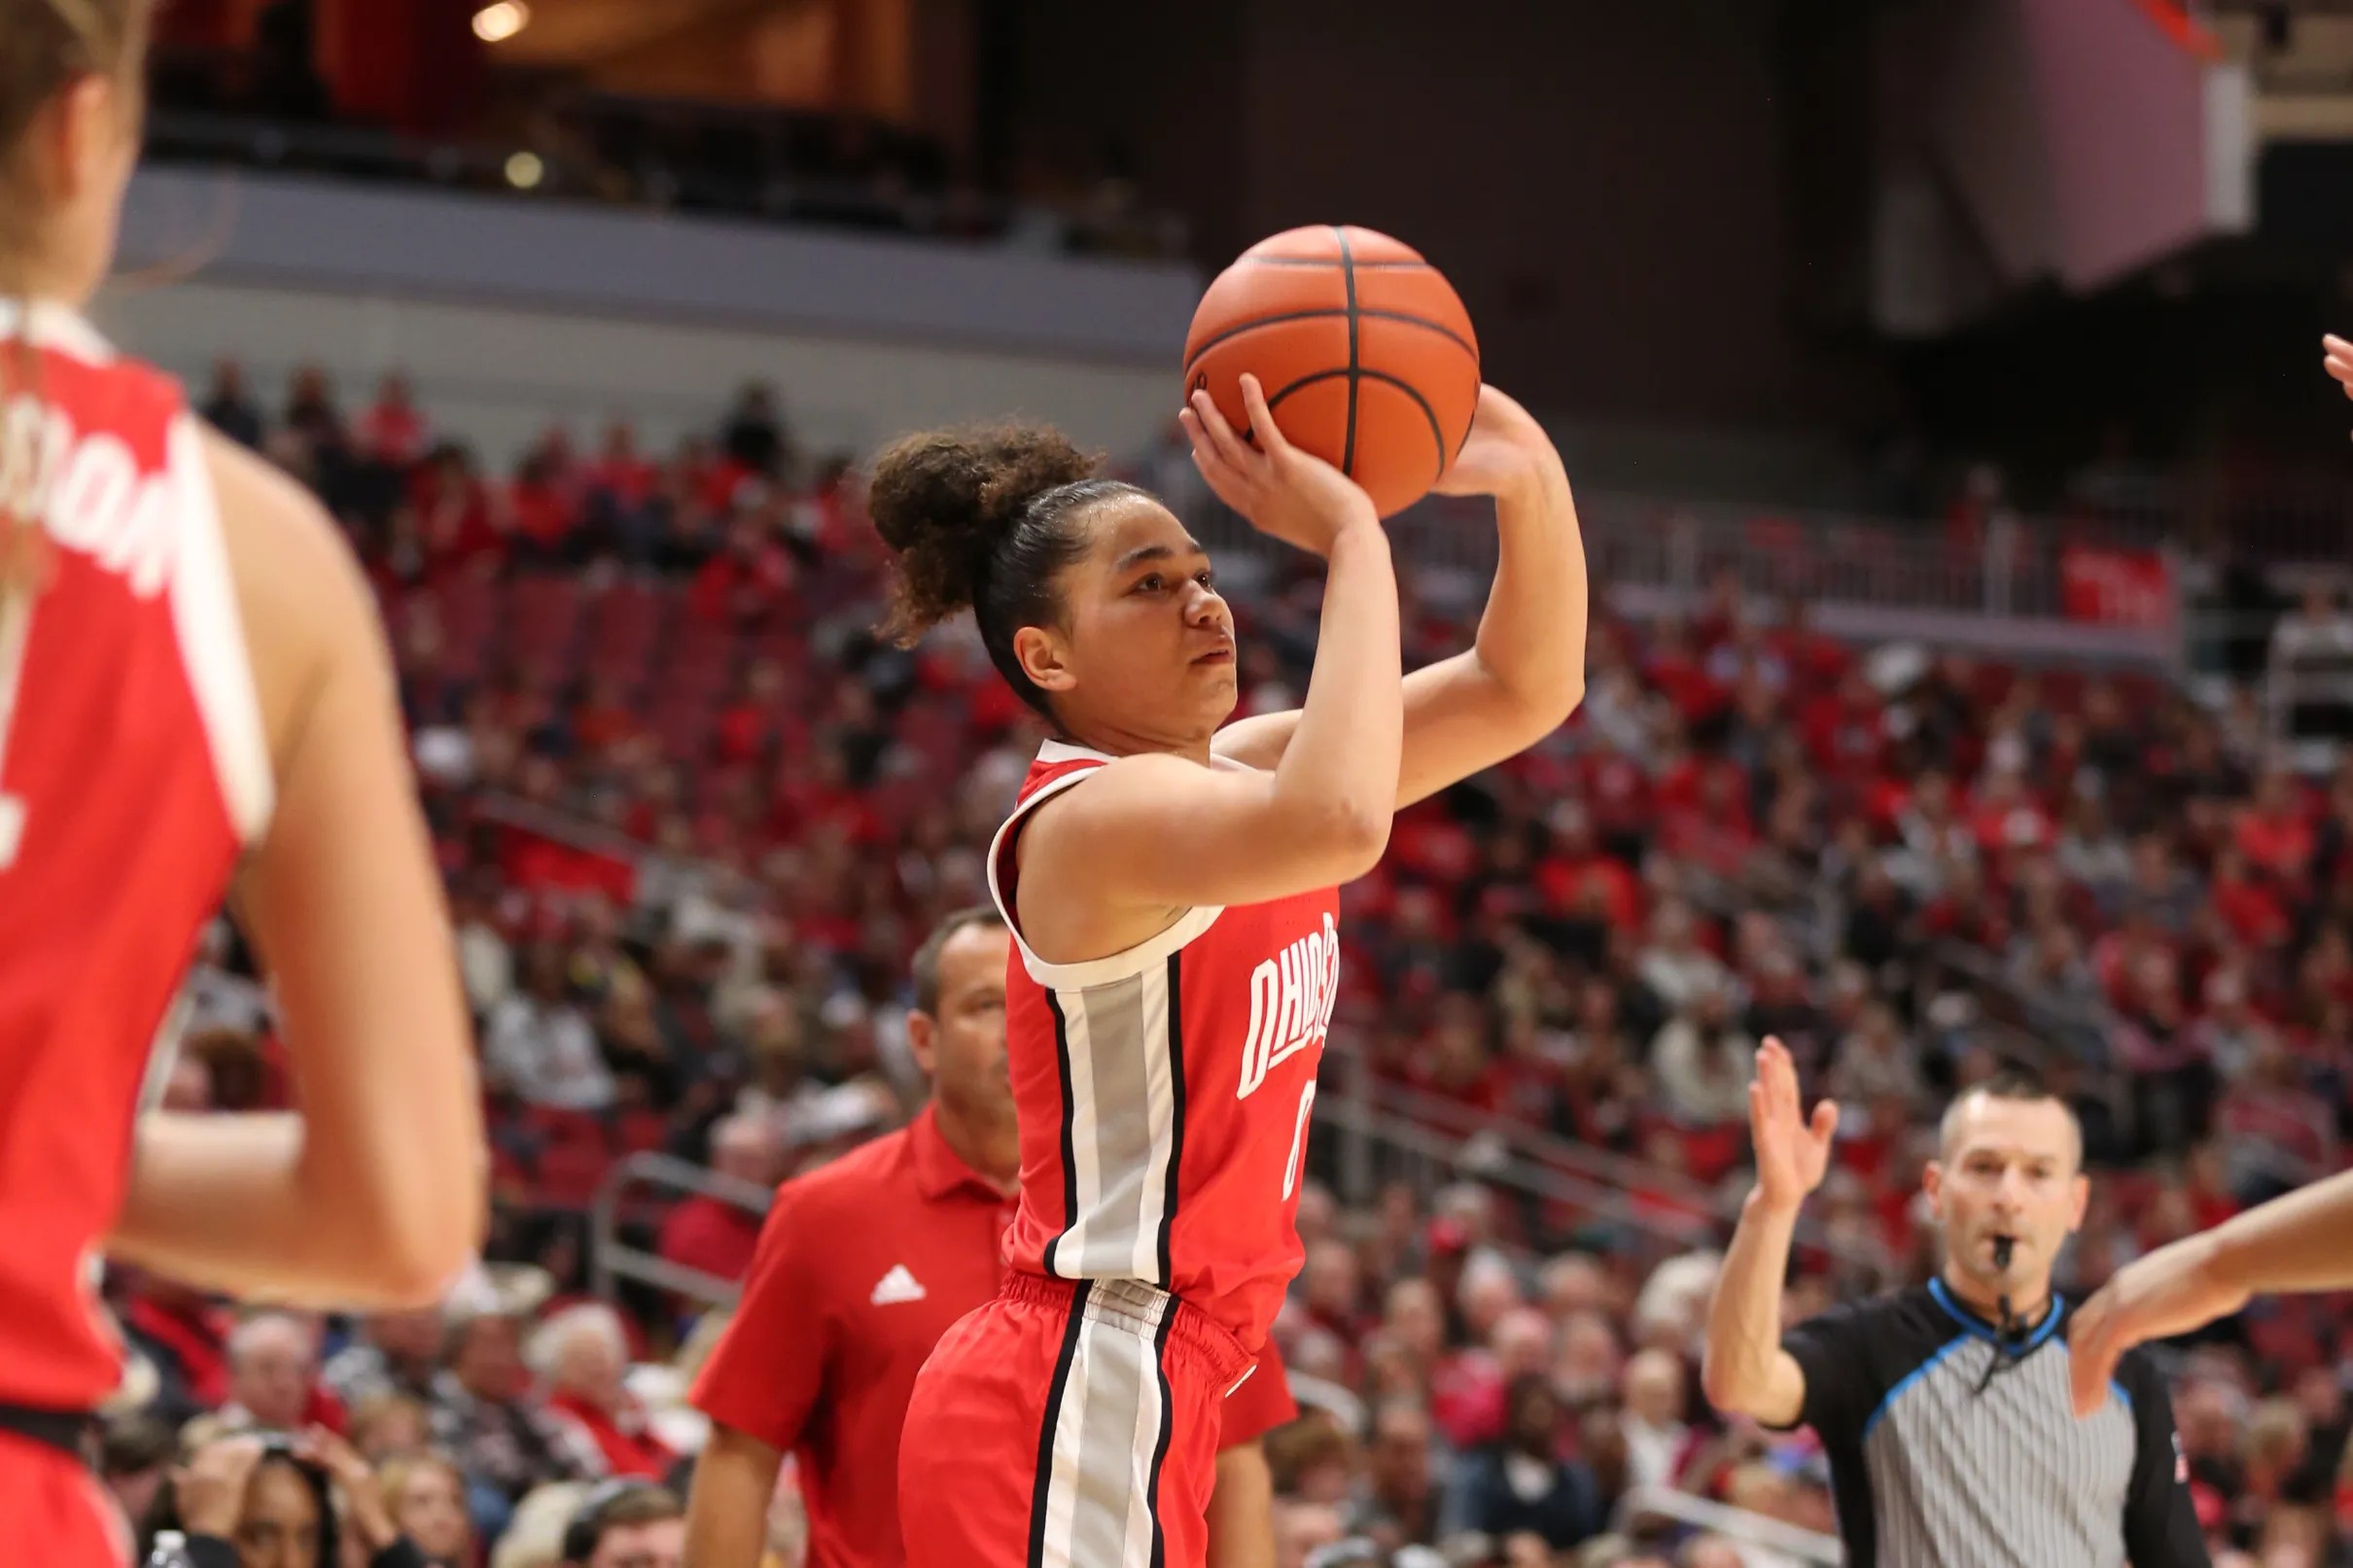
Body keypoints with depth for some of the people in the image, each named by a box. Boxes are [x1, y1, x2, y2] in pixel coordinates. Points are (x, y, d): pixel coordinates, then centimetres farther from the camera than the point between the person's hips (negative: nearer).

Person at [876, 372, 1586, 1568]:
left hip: (1142, 1398, 10)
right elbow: (1339, 823, -37)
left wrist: (1530, 482, -6)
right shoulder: (1091, 818, -16)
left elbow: (1524, 691, 12)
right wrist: (1351, 534, -27)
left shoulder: (1234, 772, 11)